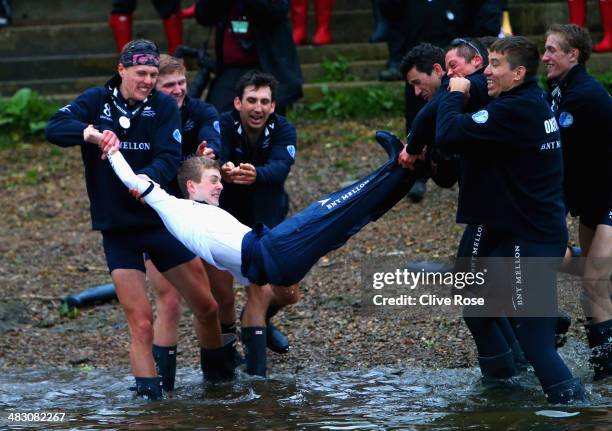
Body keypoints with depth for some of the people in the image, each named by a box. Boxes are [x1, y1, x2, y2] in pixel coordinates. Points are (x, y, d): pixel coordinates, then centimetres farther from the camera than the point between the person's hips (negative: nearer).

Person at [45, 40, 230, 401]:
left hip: (160, 220, 2)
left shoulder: (164, 106, -2)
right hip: (116, 228, -2)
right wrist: (93, 132, -35)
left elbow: (170, 158, -14)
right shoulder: (97, 101, -2)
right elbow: (55, 129, -17)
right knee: (141, 323, -9)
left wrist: (148, 177, -36)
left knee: (207, 307, 8)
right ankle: (149, 395, -1)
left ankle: (219, 372, 33)